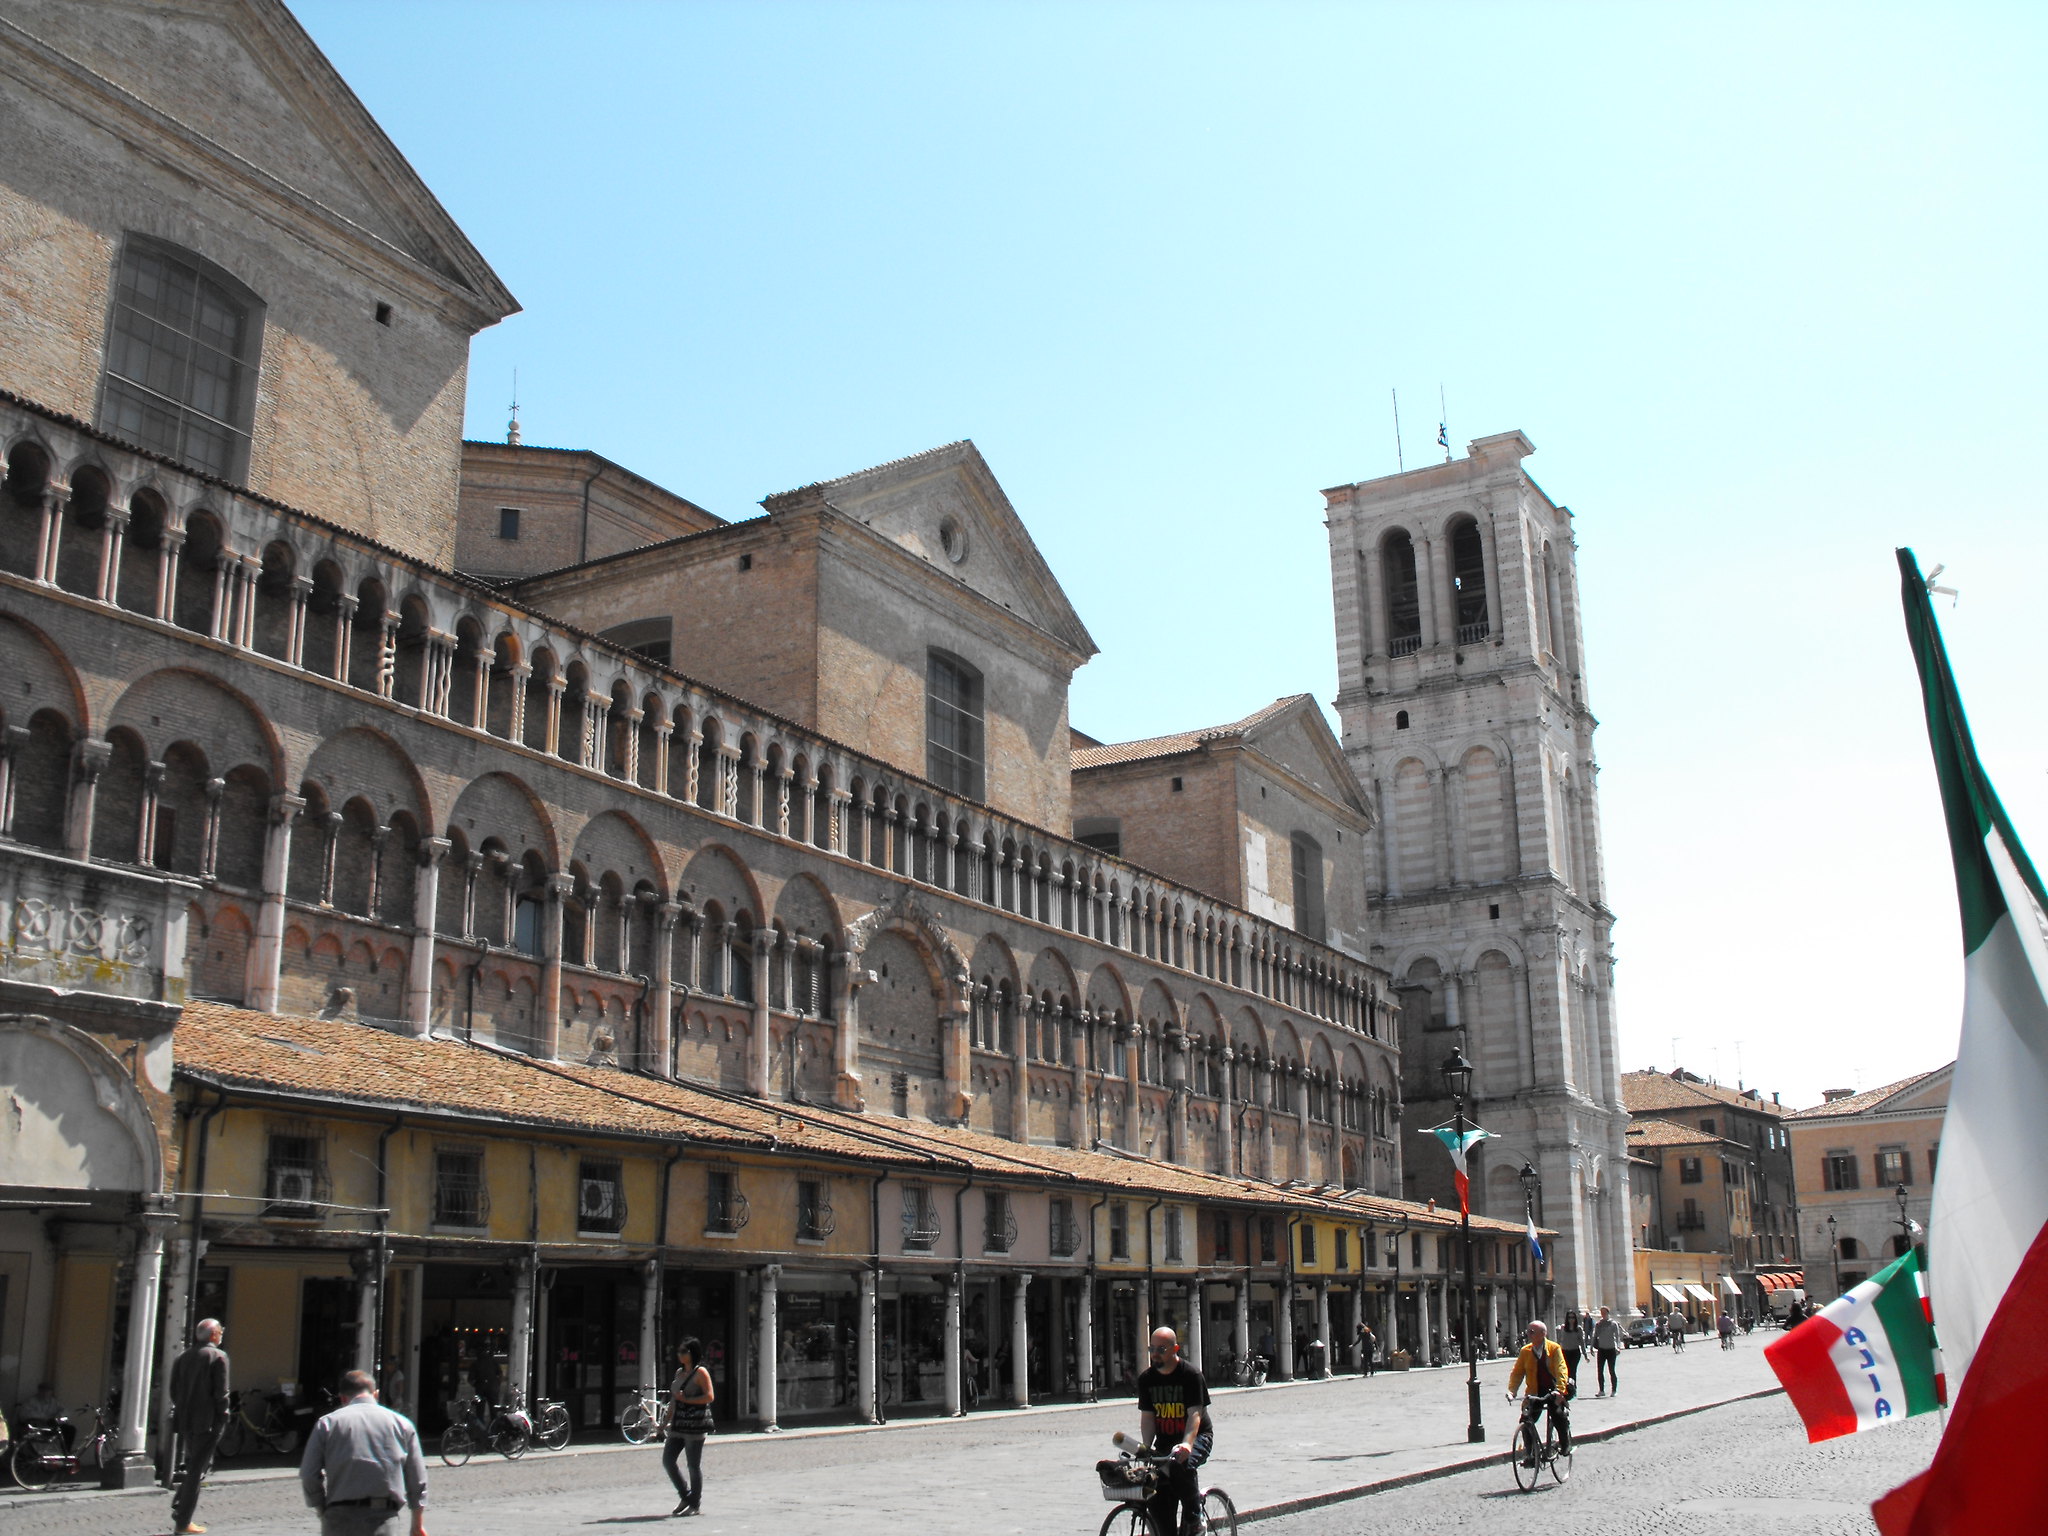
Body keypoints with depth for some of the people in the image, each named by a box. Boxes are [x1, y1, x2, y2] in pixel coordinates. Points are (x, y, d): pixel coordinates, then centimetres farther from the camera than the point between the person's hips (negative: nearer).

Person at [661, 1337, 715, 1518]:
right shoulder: (679, 1372, 16)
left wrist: (686, 1399, -18)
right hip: (678, 1424, 8)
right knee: (667, 1460, 3)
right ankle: (685, 1497, 18)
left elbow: (709, 1396, -14)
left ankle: (695, 1504, 9)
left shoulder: (700, 1372, -7)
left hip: (695, 1424, -8)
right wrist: (667, 1420, 17)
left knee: (694, 1465, -2)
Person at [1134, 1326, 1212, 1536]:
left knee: (1181, 1465, -34)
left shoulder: (1191, 1375, -11)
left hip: (1197, 1437, -5)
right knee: (1156, 1499, -12)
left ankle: (1194, 1519, -14)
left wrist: (1187, 1443, -36)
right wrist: (1146, 1448, -16)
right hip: (1165, 1442, 5)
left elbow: (1195, 1414, -19)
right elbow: (1147, 1416, 1)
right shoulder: (1146, 1378, 4)